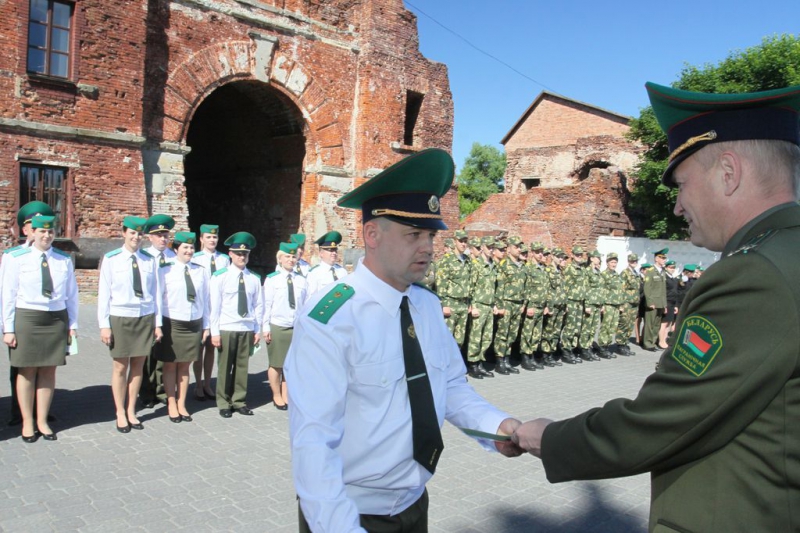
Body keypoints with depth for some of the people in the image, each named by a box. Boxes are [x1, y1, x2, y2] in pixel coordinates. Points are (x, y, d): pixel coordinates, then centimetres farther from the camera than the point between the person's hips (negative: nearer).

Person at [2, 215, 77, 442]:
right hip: (27, 318, -2)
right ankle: (27, 423, 18)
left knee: (49, 371, 8)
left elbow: (71, 294, 7)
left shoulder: (64, 260, 5)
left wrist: (72, 325, 5)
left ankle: (42, 421, 20)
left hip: (57, 319, 2)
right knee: (27, 371, 4)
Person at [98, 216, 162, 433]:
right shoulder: (111, 259, -2)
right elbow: (104, 293, -2)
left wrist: (157, 323, 5)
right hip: (120, 318, -2)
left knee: (138, 366, 9)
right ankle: (120, 414, 21)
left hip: (145, 318, 2)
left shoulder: (149, 260, 3)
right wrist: (104, 325, -5)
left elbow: (155, 292, 6)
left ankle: (131, 411, 25)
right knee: (120, 367, 5)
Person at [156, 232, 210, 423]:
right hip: (171, 324, -3)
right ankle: (171, 405, 19)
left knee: (185, 365, 10)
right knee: (170, 365, 6)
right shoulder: (165, 270, -5)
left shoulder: (201, 271, 5)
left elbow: (205, 299, 7)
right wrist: (158, 325, -7)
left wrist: (206, 326, 7)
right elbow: (158, 298, -4)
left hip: (194, 324, 3)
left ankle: (182, 404, 21)